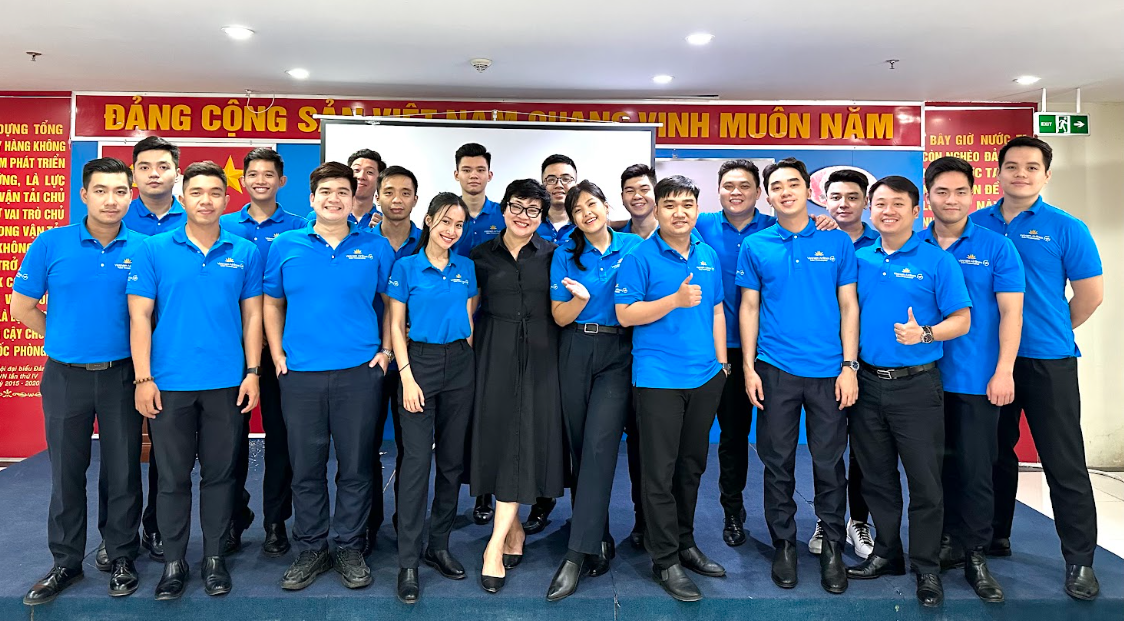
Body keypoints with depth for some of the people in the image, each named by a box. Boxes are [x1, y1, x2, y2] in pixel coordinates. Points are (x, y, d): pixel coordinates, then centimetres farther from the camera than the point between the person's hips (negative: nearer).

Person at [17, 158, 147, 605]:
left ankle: (122, 558, 24)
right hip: (65, 377, 1)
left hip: (121, 376, 0)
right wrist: (67, 339, 7)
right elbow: (22, 306, 5)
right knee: (66, 473, 12)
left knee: (123, 471, 8)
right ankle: (65, 562, 27)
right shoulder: (51, 244, -2)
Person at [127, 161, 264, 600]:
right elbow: (140, 317, -1)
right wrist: (143, 378, -7)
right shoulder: (153, 251, 0)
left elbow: (252, 316, 5)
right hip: (169, 383, 0)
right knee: (173, 476, 9)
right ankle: (173, 562, 23)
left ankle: (214, 558, 24)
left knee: (219, 473, 10)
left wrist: (252, 373, -1)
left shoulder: (245, 253, 4)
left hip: (227, 383, 1)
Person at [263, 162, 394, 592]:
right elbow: (272, 302, 12)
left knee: (356, 466, 6)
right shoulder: (285, 246, 6)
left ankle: (350, 548, 22)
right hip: (299, 374, 1)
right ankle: (310, 549, 25)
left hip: (359, 371, -1)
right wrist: (277, 355, 4)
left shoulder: (376, 248, 4)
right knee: (306, 467, 9)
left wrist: (385, 350, 1)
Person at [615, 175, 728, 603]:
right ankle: (665, 560, 13)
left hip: (705, 376, 6)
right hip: (658, 378, -5)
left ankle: (685, 543, 32)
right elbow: (624, 314, -11)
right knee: (660, 471, 0)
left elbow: (716, 312, 16)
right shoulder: (640, 257, -7)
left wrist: (722, 362, 12)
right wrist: (675, 300, -20)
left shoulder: (709, 256, 11)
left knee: (692, 466, 16)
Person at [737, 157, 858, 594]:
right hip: (775, 370, 0)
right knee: (778, 462, 8)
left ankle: (832, 547, 23)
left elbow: (848, 305, 4)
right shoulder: (755, 247, 4)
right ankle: (784, 545, 23)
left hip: (829, 371, 0)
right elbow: (749, 307, 5)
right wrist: (748, 367, -1)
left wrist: (849, 366, -3)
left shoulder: (837, 242, 3)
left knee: (829, 462, 6)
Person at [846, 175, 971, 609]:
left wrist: (924, 334, -21)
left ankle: (927, 568, 19)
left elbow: (962, 320, -4)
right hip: (868, 384, 4)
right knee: (876, 477, 13)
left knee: (924, 481, 3)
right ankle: (886, 554, 29)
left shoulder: (937, 260, -2)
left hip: (917, 385, -3)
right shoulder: (858, 260, 8)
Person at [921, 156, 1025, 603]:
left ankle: (975, 556, 17)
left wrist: (1004, 372, -11)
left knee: (975, 469, 3)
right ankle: (947, 544, 27)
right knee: (935, 464, 12)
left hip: (977, 379, -2)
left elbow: (1010, 314, -4)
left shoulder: (996, 247, -1)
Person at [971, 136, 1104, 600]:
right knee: (996, 453, 15)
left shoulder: (1066, 229, -3)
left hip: (1049, 362, -3)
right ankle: (995, 538, 30)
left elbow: (1091, 295, -1)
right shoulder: (975, 225, 4)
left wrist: (1047, 333, 7)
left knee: (1064, 463, 1)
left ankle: (1079, 561, 14)